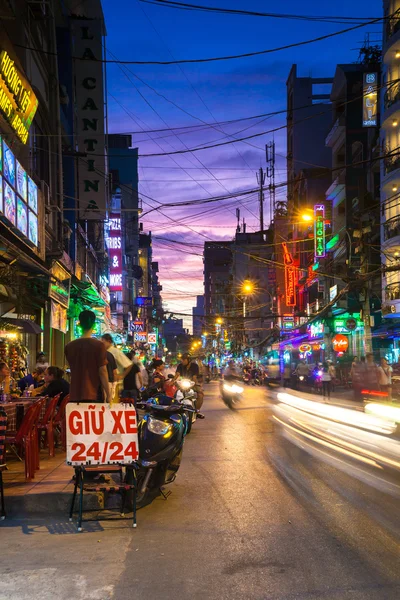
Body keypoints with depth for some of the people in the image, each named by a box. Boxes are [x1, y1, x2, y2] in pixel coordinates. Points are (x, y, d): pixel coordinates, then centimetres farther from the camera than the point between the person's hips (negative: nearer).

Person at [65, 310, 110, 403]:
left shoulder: (69, 346, 4)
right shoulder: (98, 345, -8)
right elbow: (102, 371, -10)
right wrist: (108, 394, -3)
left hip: (75, 395, 4)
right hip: (93, 395, -3)